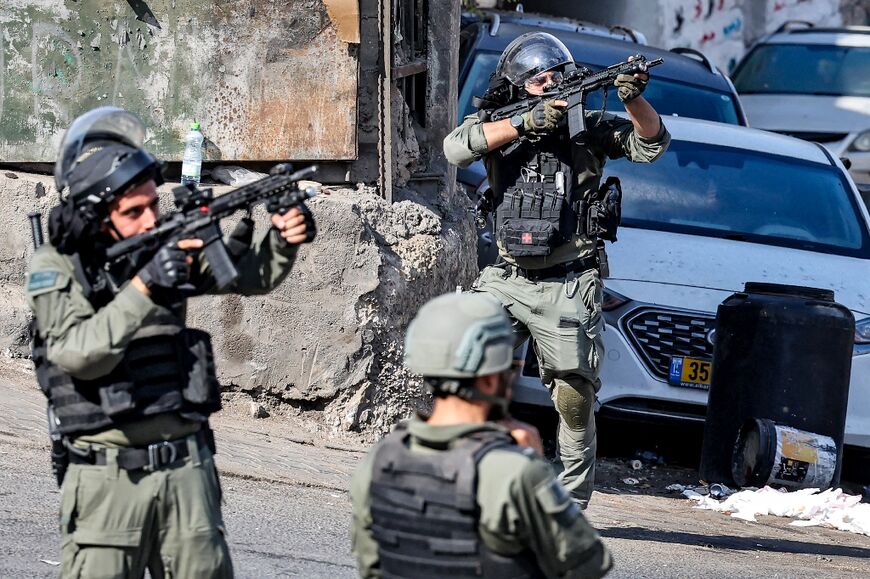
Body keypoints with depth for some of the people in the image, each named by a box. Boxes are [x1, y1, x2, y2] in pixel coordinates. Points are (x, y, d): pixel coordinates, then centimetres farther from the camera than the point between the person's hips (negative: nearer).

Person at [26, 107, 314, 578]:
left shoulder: (166, 243, 5)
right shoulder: (56, 267, -7)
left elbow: (250, 274, 10)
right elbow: (80, 354, -20)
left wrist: (282, 242, -12)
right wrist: (144, 287, -27)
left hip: (187, 468, 4)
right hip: (108, 479, -4)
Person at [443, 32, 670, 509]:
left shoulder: (588, 126, 1)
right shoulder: (499, 124, 4)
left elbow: (651, 144, -6)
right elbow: (457, 147, -15)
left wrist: (634, 99, -25)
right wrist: (526, 123, -20)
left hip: (568, 289, -2)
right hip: (506, 283, 2)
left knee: (574, 398, -1)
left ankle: (572, 502, 10)